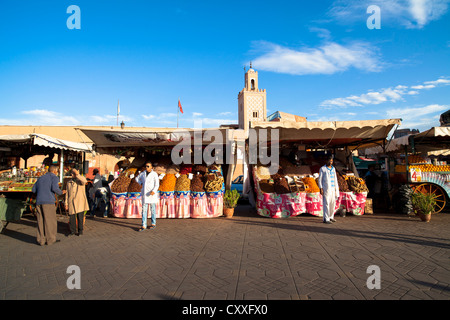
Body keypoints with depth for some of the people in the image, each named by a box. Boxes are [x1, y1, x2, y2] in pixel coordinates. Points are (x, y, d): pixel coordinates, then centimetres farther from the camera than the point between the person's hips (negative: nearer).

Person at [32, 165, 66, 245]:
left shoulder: (41, 178, 23)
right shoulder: (54, 177, 3)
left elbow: (33, 190, 18)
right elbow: (55, 188, -13)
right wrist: (61, 192, 3)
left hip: (39, 202, 6)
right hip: (48, 201, -6)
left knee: (41, 221, 7)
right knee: (50, 221, 0)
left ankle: (41, 239, 8)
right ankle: (50, 239, 4)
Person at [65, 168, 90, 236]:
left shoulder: (80, 180, 2)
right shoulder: (69, 182, 15)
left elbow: (84, 181, -26)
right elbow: (67, 194, 16)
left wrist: (77, 174, -28)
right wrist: (66, 204, 12)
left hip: (80, 202, -3)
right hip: (71, 202, 4)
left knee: (80, 217, -1)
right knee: (72, 217, 2)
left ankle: (80, 231, 13)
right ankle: (72, 231, 15)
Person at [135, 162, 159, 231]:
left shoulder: (154, 174, -9)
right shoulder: (143, 173, 5)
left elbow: (157, 185, -15)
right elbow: (137, 178, 23)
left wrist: (153, 191, -32)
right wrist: (141, 184, 8)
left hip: (152, 194, -4)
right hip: (145, 194, 4)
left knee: (153, 209, 6)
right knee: (144, 209, 0)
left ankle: (153, 223, 21)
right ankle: (144, 226, 2)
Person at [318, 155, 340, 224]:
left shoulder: (333, 169, 14)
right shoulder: (322, 169, -2)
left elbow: (335, 179, 18)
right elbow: (320, 179, -4)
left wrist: (336, 189, 12)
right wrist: (321, 189, -12)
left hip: (333, 188, 6)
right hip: (326, 189, -6)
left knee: (333, 203, 9)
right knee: (326, 203, -8)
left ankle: (331, 217, 23)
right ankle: (326, 219, -5)